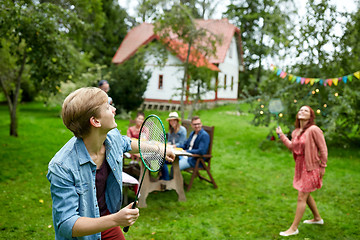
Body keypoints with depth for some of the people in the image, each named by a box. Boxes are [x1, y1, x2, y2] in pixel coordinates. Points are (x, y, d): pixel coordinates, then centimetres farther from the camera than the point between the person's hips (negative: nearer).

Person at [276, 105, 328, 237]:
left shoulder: (314, 130, -18)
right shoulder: (295, 132, 6)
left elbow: (323, 149, -14)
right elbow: (292, 147, 12)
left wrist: (322, 167, -11)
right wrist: (281, 135, 10)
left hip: (310, 167, -8)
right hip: (300, 166, 8)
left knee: (301, 197, -3)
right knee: (306, 195, 22)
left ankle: (294, 228, 7)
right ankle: (317, 218, 44)